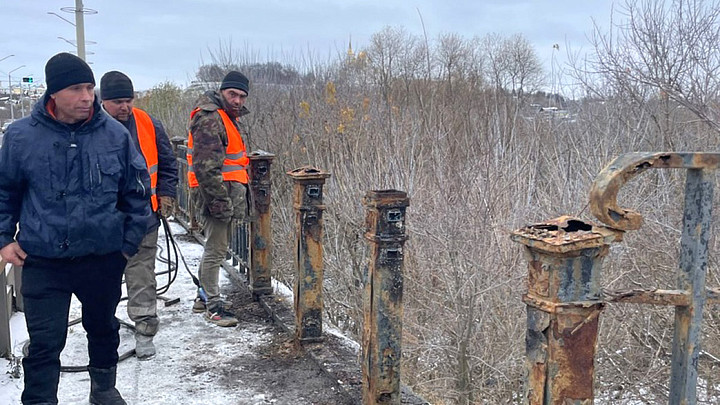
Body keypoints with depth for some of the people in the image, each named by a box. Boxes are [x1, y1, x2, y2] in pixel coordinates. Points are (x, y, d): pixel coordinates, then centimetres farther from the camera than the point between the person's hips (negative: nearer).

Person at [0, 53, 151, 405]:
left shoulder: (115, 134, -6)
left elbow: (138, 191, 3)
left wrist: (130, 240, 2)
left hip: (104, 258, 2)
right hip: (42, 262, -2)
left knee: (103, 328, 21)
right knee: (44, 342, 0)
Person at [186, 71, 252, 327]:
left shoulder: (228, 117, 18)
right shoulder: (209, 118, -16)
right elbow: (206, 166, -24)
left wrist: (238, 199, 25)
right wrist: (220, 200, -24)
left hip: (228, 193, 11)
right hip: (215, 193, -11)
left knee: (216, 247, 19)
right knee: (216, 250, -4)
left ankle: (204, 297, 32)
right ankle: (213, 306, 5)